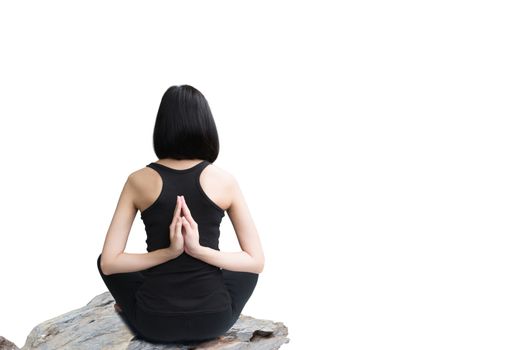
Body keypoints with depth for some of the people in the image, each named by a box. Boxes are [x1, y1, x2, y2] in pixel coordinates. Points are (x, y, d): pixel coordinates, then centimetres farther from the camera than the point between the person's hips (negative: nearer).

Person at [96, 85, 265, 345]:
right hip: (213, 321, 0)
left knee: (104, 260, 28)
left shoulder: (139, 180, -6)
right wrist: (199, 250, -14)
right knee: (246, 267, 32)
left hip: (155, 323, 0)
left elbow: (108, 263, -6)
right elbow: (257, 262, -6)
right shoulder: (225, 181, -6)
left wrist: (168, 253, -11)